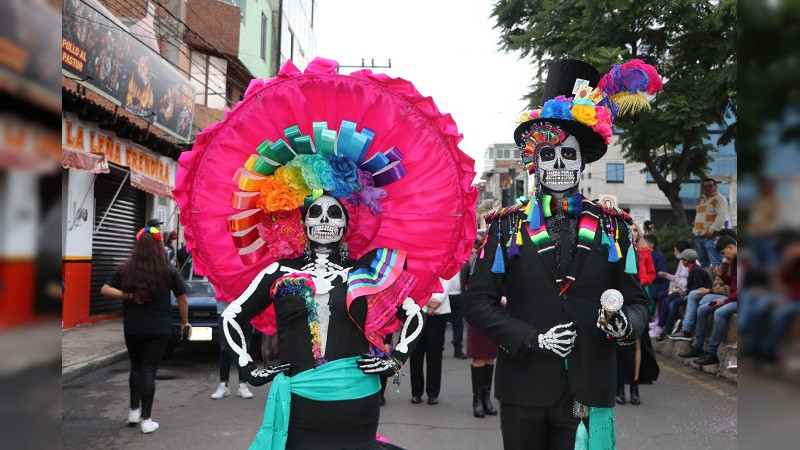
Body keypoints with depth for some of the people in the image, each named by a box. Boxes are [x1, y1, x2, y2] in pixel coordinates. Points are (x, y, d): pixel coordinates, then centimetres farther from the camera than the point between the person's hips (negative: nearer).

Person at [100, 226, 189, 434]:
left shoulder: (125, 270, -1)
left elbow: (105, 289, -4)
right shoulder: (169, 271, -4)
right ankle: (146, 420, 3)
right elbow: (182, 299, 2)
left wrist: (126, 295, -11)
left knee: (136, 367, 21)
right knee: (149, 371, 2)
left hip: (132, 328, 2)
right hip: (159, 329, -2)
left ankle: (134, 410, 22)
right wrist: (184, 321, 14)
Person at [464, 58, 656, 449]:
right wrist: (532, 339, -13)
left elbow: (637, 301, 7)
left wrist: (625, 325, -15)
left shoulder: (613, 227, 5)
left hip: (589, 393, 1)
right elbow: (478, 302, -3)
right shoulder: (507, 226, 0)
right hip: (523, 391, 0)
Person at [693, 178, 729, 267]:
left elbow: (721, 216, -17)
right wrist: (695, 230, 17)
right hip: (699, 236, 9)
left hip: (711, 236, -9)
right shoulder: (702, 200, 23)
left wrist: (711, 230, -23)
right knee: (703, 262, 13)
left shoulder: (719, 199, -5)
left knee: (715, 263, -14)